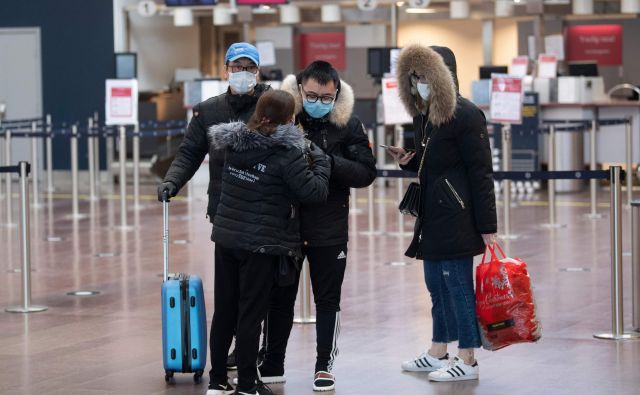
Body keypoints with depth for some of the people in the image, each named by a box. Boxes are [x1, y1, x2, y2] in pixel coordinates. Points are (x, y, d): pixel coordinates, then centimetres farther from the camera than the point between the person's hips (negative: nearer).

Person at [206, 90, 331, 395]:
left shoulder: (235, 143, 3)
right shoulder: (286, 153, -15)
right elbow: (315, 191, -14)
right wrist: (320, 161, 3)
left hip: (226, 237, 6)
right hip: (262, 244, -6)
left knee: (223, 311, 12)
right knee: (251, 314, 1)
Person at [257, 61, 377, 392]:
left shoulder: (349, 125, -5)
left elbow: (366, 172, -8)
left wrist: (331, 162, -22)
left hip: (329, 228, -1)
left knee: (327, 298, 8)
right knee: (280, 296, 11)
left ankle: (324, 366, 19)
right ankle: (272, 365, 22)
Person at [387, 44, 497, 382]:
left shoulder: (465, 116, -13)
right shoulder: (424, 116, 13)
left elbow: (481, 173, -15)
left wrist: (487, 226, -17)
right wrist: (408, 160, 3)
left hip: (456, 215, -9)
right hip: (432, 214, 9)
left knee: (458, 284, -5)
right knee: (436, 284, 15)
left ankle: (468, 362, 1)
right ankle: (437, 354, 26)